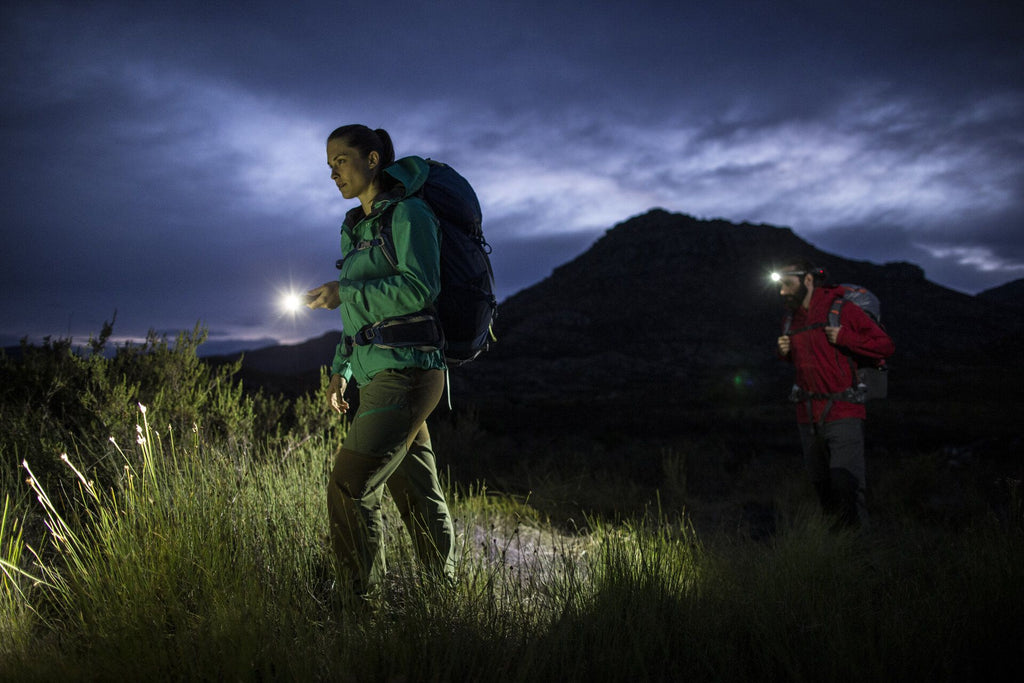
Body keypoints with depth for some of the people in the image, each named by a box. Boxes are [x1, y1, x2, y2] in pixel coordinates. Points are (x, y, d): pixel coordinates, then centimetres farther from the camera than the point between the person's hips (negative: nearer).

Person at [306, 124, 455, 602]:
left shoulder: (408, 214, -6)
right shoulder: (356, 228, 18)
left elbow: (419, 289, -20)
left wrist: (345, 293, -15)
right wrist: (341, 370, 17)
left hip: (406, 373, -9)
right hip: (379, 374, 9)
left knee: (348, 488, -12)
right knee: (416, 494, 15)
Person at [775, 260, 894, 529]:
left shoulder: (843, 310, -6)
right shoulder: (792, 320, 13)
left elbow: (885, 345, -6)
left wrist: (844, 337, -15)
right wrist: (785, 352, 6)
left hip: (843, 415, -6)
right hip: (807, 417, 6)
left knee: (846, 487, -13)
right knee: (822, 488, 13)